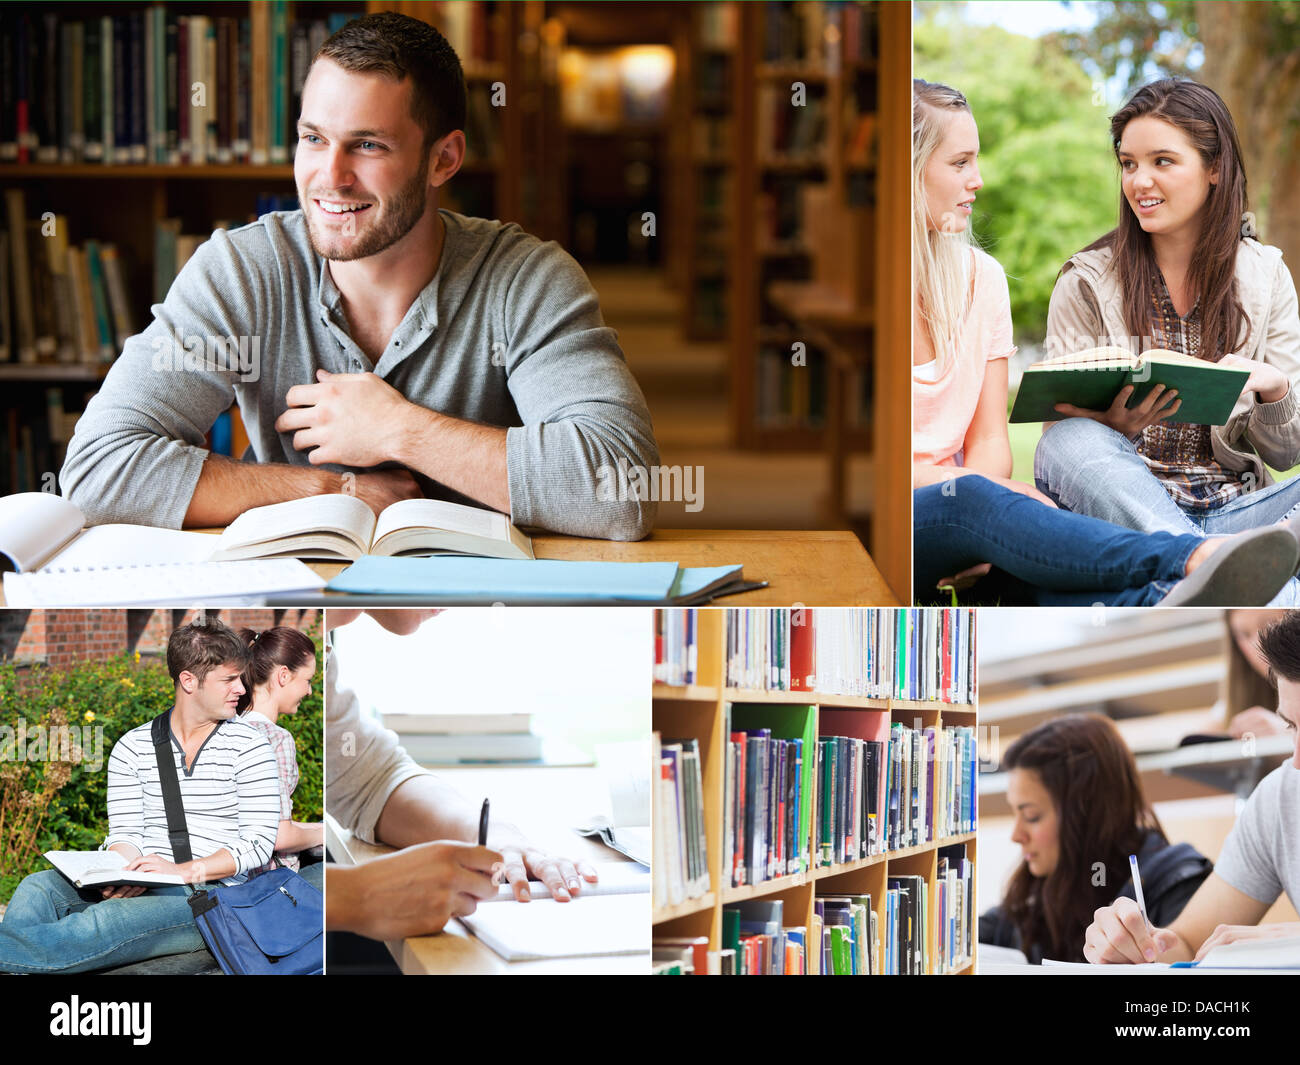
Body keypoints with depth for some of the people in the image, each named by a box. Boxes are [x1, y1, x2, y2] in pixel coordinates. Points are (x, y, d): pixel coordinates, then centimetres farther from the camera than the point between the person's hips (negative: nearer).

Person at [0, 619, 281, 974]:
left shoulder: (248, 746, 3)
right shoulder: (132, 747, 11)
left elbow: (259, 842, -5)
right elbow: (125, 832, 5)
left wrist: (185, 871, -18)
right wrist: (123, 880, -19)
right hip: (141, 888, 4)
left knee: (106, 921, -33)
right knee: (40, 888, -22)